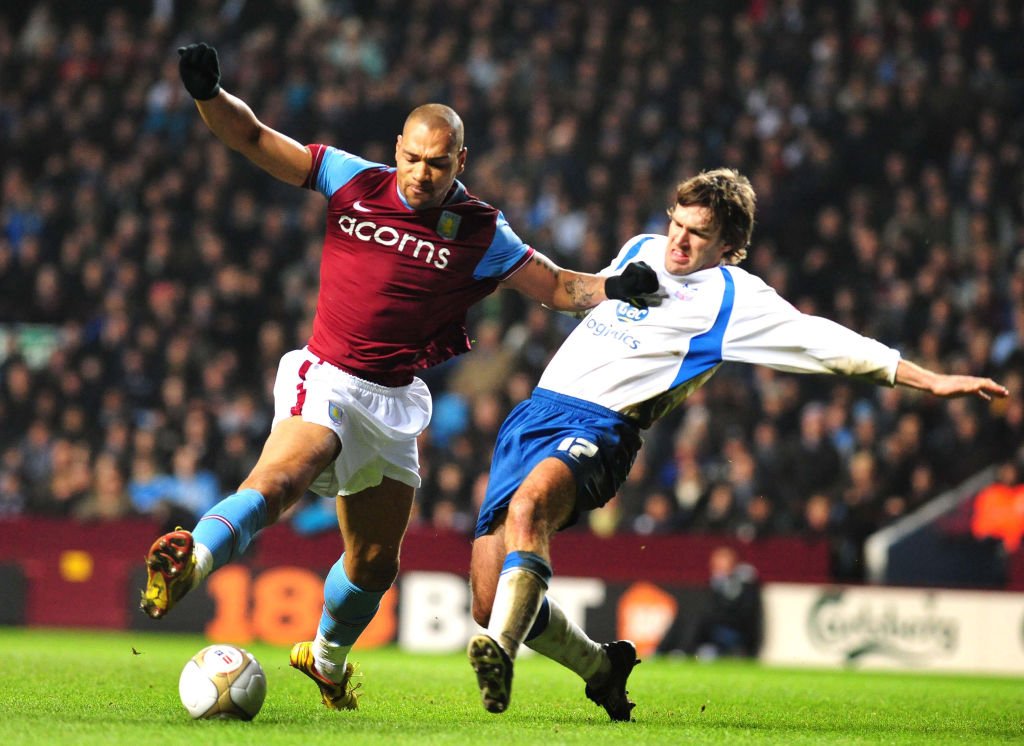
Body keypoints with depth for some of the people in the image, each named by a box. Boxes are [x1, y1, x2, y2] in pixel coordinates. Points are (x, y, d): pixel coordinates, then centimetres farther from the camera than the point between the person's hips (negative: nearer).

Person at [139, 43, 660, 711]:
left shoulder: (479, 231, 0)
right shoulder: (354, 181, -2)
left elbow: (558, 287, 2)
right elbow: (252, 137, -1)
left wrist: (611, 288, -18)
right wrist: (208, 93, -18)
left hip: (397, 403, 3)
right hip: (326, 379, -3)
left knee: (376, 563, 13)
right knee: (278, 481, -33)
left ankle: (326, 657, 38)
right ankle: (192, 561, -53)